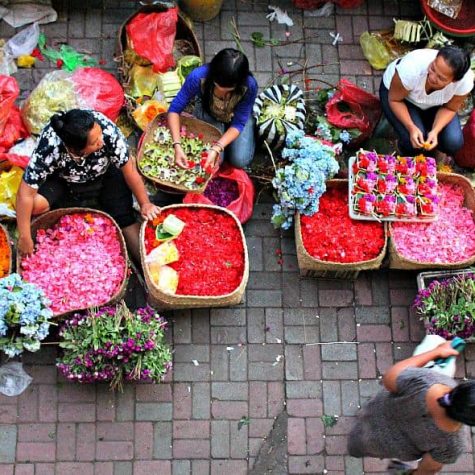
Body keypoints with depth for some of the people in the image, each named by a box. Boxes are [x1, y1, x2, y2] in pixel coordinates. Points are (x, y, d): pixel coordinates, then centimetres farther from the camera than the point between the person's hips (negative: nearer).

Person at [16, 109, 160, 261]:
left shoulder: (106, 128, -36)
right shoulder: (49, 147, -39)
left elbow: (129, 168, -21)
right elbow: (26, 193, -32)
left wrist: (145, 203, -17)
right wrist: (25, 238, -29)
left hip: (105, 175, 1)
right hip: (62, 179, -1)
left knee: (125, 219, -16)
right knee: (37, 204, -26)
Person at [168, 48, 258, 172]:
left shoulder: (249, 86, -37)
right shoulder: (198, 76, -38)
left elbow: (239, 123, -27)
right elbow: (175, 109, -27)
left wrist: (216, 149, -41)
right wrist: (177, 146, -40)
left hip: (237, 116, 0)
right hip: (208, 114, 0)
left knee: (240, 160, -14)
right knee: (212, 159, -17)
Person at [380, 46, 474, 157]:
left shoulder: (465, 80, -33)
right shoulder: (411, 69, -42)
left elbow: (449, 109, -14)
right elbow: (395, 100, -24)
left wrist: (435, 131, -31)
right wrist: (411, 127, -36)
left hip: (434, 104, 3)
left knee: (453, 143, -15)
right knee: (414, 142, -25)